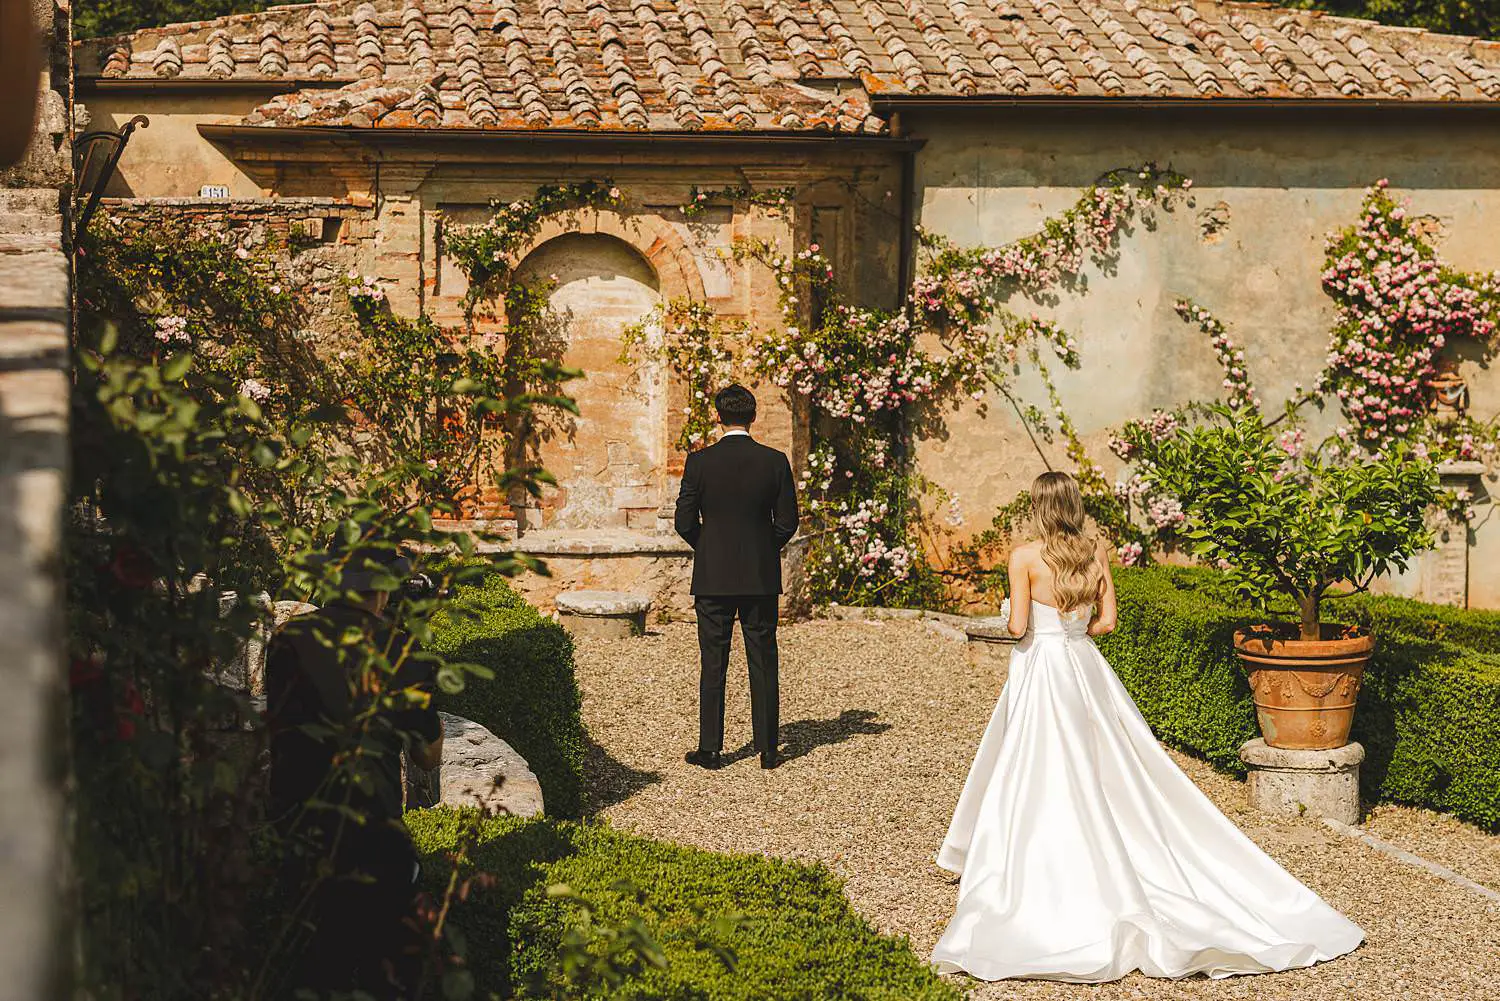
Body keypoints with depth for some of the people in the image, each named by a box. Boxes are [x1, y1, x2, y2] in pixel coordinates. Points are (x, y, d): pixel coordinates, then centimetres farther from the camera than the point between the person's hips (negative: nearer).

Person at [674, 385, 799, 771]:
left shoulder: (699, 462, -7)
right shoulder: (775, 461, -4)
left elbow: (685, 522, -4)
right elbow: (787, 522, -1)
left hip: (713, 578, -1)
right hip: (762, 579, 1)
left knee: (712, 666, 6)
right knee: (763, 664, 7)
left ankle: (710, 749, 8)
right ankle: (768, 749, 9)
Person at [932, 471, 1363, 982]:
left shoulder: (1025, 557, -13)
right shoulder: (1097, 553, 1)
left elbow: (1018, 626, -15)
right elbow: (1107, 620, 4)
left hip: (1039, 671, -5)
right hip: (1087, 670, 5)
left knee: (1045, 781, 0)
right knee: (1109, 773, 13)